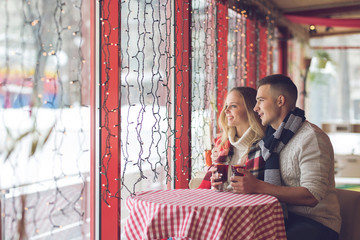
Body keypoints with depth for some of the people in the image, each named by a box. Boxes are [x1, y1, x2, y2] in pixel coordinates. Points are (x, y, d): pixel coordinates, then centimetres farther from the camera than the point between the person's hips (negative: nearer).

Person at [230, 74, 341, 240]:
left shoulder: (312, 138, -12)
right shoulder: (273, 138, 15)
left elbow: (311, 196, -23)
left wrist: (257, 186, -26)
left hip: (316, 222, -7)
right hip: (285, 217, 7)